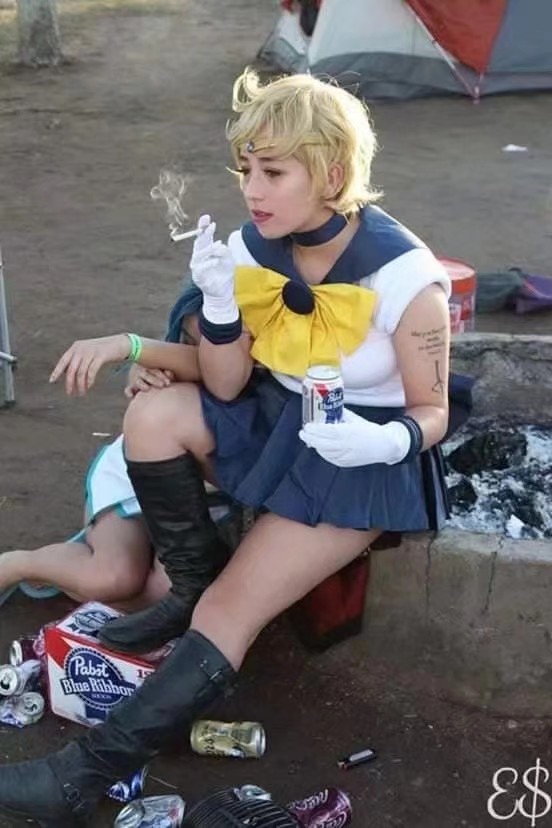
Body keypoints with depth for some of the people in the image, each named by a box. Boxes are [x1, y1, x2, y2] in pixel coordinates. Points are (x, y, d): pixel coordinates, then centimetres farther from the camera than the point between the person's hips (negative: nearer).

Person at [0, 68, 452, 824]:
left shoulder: (404, 277, -23)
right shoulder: (254, 246, -9)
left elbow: (432, 412, -12)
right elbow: (227, 387, -6)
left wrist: (389, 439, -35)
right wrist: (218, 303, -24)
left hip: (361, 459, -5)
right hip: (271, 424, 6)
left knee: (232, 613, -18)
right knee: (154, 414, -20)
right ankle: (188, 593, 1)